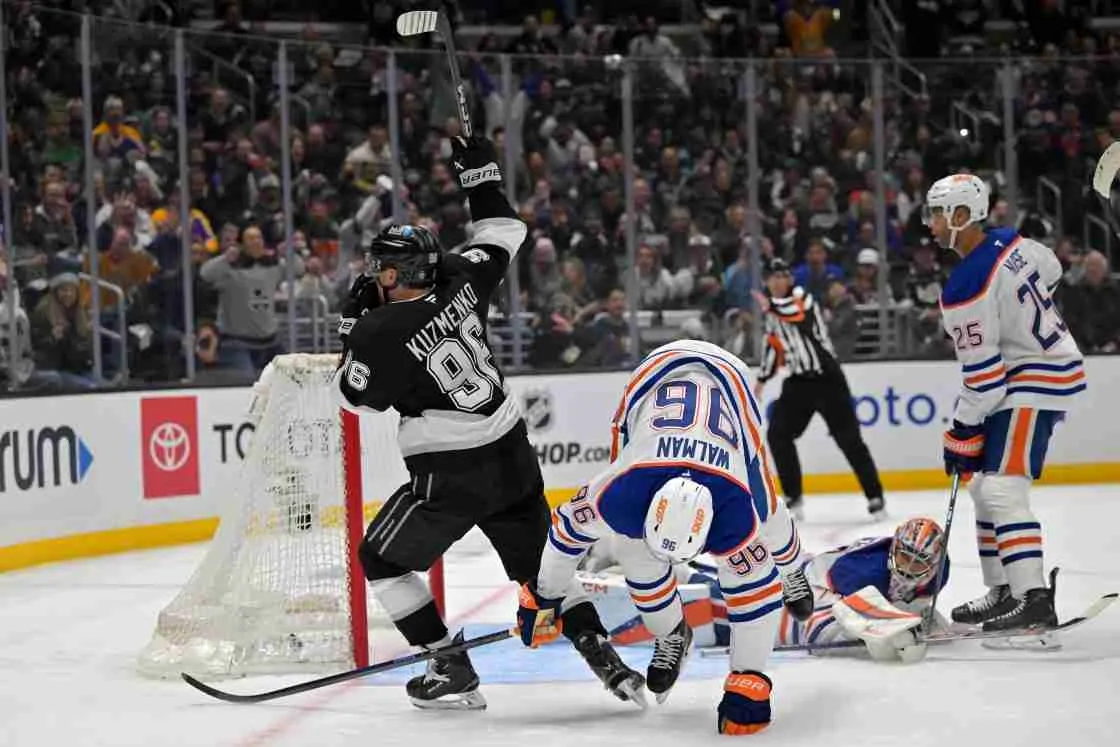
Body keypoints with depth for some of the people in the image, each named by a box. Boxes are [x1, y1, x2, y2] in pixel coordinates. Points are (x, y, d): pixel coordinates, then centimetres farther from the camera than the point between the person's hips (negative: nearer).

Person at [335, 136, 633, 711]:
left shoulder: (381, 333, -17)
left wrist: (352, 325, 5)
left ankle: (451, 670, 7)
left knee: (382, 558, 10)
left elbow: (355, 398, -1)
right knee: (539, 559, 18)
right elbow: (503, 235, 16)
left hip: (452, 475, -7)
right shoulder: (458, 283, -1)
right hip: (513, 456, 7)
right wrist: (480, 173, 23)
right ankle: (602, 654, 6)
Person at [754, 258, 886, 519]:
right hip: (798, 380, 7)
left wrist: (771, 303, -29)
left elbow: (798, 317, -32)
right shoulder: (772, 309, 12)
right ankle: (793, 496, 10)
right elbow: (774, 345, 24)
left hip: (826, 377, -7)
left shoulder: (802, 297, -8)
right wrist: (762, 379, 25)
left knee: (848, 437, -9)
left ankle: (875, 495, -3)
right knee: (778, 434, -2)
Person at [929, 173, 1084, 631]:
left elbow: (982, 375, -21)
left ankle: (1034, 600, -24)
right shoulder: (1009, 242, 3)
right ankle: (1004, 590, 17)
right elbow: (1051, 272, 23)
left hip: (1037, 381, -10)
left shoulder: (965, 289, -23)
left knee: (1001, 487, -18)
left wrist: (962, 435, -12)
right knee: (984, 485, 13)